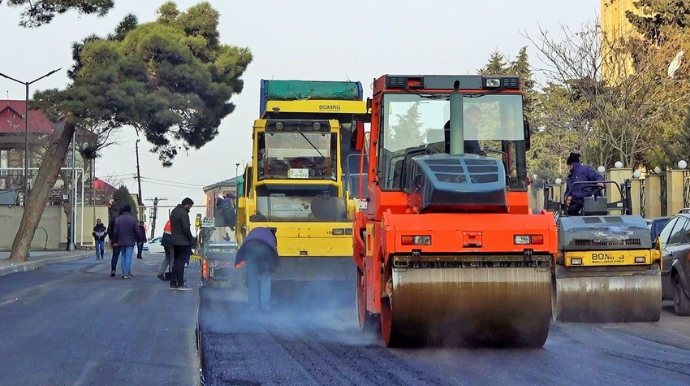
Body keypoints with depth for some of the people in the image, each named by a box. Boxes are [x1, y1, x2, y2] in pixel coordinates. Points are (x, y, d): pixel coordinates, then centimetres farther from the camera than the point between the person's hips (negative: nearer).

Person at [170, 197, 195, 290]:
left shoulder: (174, 211, 13)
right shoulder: (183, 213, -18)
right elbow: (186, 229, -21)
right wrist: (191, 238, -6)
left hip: (174, 241, 9)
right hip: (182, 242, -9)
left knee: (176, 261, 13)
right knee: (181, 262, -5)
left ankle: (173, 283, 13)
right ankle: (180, 284, -4)